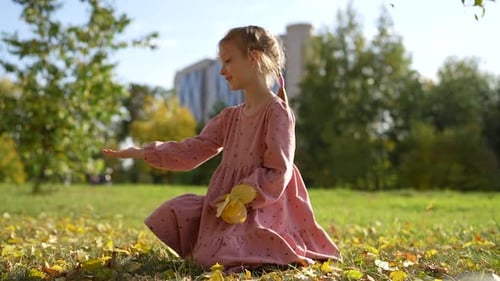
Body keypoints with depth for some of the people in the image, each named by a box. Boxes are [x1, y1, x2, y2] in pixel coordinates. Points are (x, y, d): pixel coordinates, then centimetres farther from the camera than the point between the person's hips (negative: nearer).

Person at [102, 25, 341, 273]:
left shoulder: (277, 111, -13)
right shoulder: (230, 117, 11)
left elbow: (278, 173, -18)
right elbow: (193, 150, 9)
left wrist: (240, 198, -22)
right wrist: (141, 153, 5)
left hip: (262, 207, -8)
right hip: (228, 203, 8)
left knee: (217, 256, -21)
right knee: (173, 213, 1)